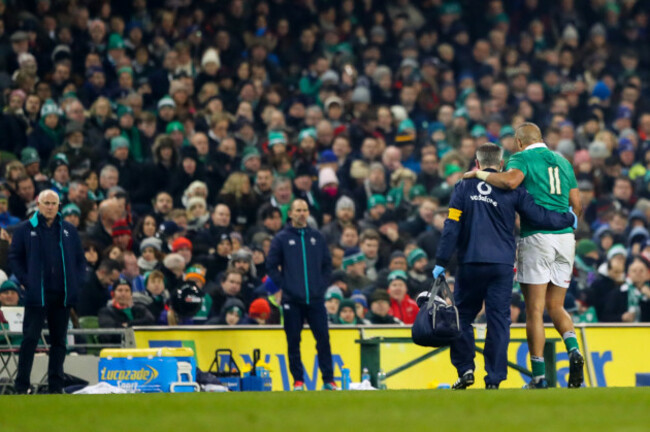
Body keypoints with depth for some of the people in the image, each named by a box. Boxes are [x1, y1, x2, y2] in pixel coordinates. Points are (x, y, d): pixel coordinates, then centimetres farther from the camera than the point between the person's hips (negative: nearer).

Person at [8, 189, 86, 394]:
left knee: (59, 341, 6)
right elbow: (14, 258, 2)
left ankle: (56, 385, 12)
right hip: (37, 295, -3)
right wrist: (26, 281, -8)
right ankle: (22, 385, -3)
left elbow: (80, 259, 16)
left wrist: (76, 283, 2)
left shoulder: (69, 230, 11)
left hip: (63, 296, 3)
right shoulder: (25, 229, 2)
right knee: (30, 339, -5)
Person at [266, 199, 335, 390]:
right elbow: (271, 265, 3)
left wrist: (322, 285, 4)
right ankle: (298, 380, 7)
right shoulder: (282, 238, 3)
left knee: (323, 338, -3)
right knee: (294, 341, 1)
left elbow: (327, 264, 16)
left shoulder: (317, 237, 11)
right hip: (292, 301, -2)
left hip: (315, 299, 2)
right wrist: (283, 286, -5)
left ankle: (328, 380, 1)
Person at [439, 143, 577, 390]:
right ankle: (494, 379, -2)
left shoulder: (464, 187, 3)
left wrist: (441, 262, 0)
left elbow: (452, 226, -2)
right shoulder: (512, 190, 2)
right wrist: (569, 219, 19)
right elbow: (539, 217, 2)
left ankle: (465, 369, 2)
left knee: (462, 316, 13)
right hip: (502, 265, 0)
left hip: (470, 265, 0)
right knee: (498, 320, 2)